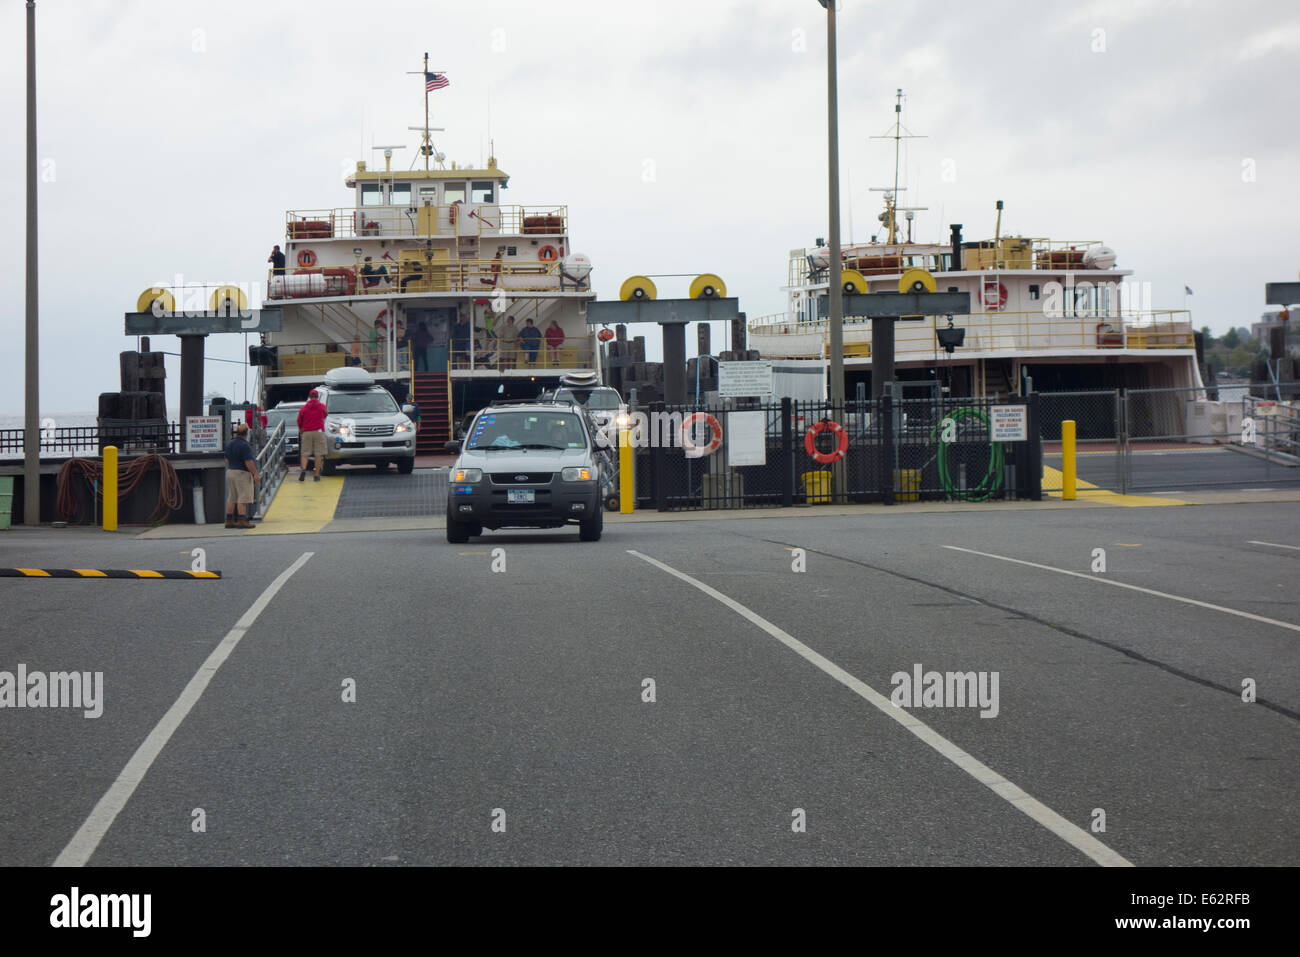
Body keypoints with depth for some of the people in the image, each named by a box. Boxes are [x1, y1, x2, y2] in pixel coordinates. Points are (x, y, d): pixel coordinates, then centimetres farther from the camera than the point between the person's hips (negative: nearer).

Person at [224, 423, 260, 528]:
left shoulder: (229, 444, 9)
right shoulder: (244, 445, -16)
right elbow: (248, 462, -19)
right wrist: (255, 473, -13)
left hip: (230, 472, 8)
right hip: (242, 473, -8)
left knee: (231, 498, 11)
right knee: (243, 498, -7)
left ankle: (229, 520, 13)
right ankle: (241, 520, -11)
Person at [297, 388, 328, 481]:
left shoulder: (303, 407, 3)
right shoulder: (321, 406, 3)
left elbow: (299, 421, 6)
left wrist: (301, 430, 24)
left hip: (306, 432, 1)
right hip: (319, 431, -1)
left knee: (305, 454, 5)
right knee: (318, 454, 2)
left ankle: (303, 469, -19)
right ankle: (316, 475, 0)